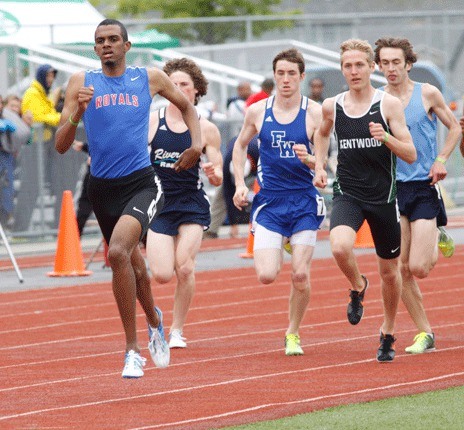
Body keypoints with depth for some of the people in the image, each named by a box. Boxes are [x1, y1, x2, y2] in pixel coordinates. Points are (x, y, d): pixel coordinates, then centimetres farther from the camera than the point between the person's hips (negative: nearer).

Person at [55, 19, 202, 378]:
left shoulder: (150, 78, 4)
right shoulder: (82, 83, 4)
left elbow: (187, 106, 23)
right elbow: (61, 146, 0)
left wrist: (197, 143, 8)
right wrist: (77, 113, -17)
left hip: (142, 183, -3)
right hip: (103, 187, 3)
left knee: (118, 252, -24)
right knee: (132, 262, 16)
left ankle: (133, 349, -16)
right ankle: (154, 321, 44)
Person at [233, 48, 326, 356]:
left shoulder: (315, 113, -4)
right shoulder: (257, 111, 2)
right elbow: (240, 146, 19)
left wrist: (309, 160, -24)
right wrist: (240, 183, 7)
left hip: (304, 201, -1)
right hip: (269, 201, 1)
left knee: (300, 275, -4)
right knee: (266, 275, -12)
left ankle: (293, 333, 18)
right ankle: (278, 249, 25)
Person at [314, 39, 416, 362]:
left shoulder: (389, 104, -7)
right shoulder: (332, 107, 1)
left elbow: (411, 155, -8)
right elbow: (323, 133, 25)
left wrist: (386, 138, -25)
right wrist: (319, 166, 11)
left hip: (383, 196, -1)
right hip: (348, 194, 1)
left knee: (389, 270, 10)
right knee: (340, 246, -29)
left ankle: (389, 334, 32)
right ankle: (358, 287, 4)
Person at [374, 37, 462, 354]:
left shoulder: (427, 94, -2)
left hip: (424, 187, -2)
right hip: (392, 187, 2)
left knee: (419, 268, -10)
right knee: (401, 269, -3)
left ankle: (438, 246, 26)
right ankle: (425, 334, 10)